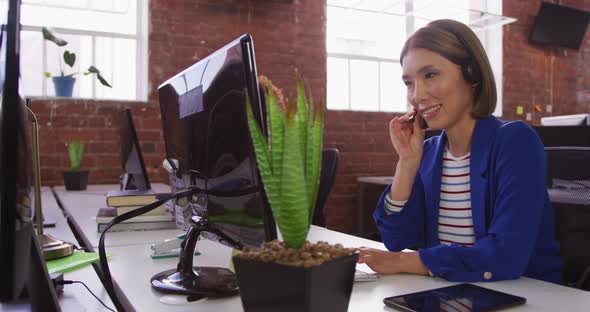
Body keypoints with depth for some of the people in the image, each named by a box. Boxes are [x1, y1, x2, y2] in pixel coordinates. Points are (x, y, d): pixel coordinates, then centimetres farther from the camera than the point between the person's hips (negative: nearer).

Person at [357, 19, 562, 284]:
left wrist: (404, 262, -17)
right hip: (453, 295, 4)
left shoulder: (515, 141, -13)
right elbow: (397, 240, 0)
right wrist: (408, 160, -8)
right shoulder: (427, 151, 3)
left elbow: (507, 256, -23)